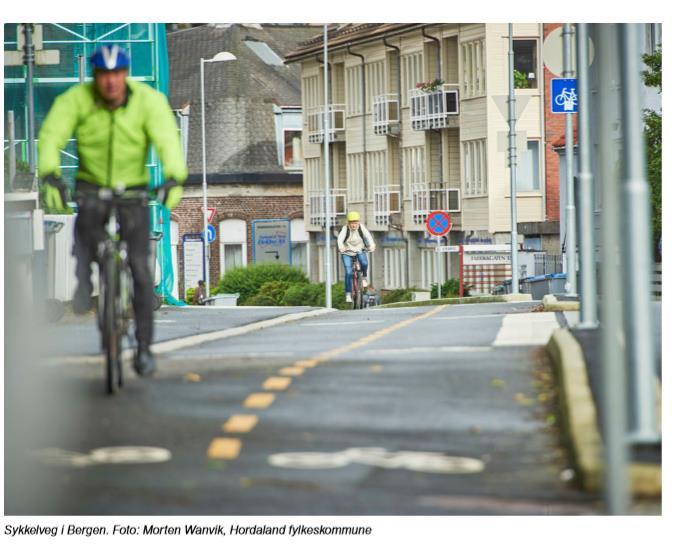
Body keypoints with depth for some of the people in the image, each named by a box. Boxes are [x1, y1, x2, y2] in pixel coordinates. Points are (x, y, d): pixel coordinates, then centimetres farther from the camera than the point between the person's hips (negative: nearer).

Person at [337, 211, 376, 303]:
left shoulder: (361, 228, -13)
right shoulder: (345, 229, -17)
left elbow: (368, 236, -27)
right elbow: (340, 238, -33)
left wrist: (372, 245, -47)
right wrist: (341, 247, -55)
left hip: (359, 251, 1)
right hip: (347, 253, -1)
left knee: (364, 263, -30)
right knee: (348, 273, -16)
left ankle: (364, 277, 2)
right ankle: (348, 294, -8)